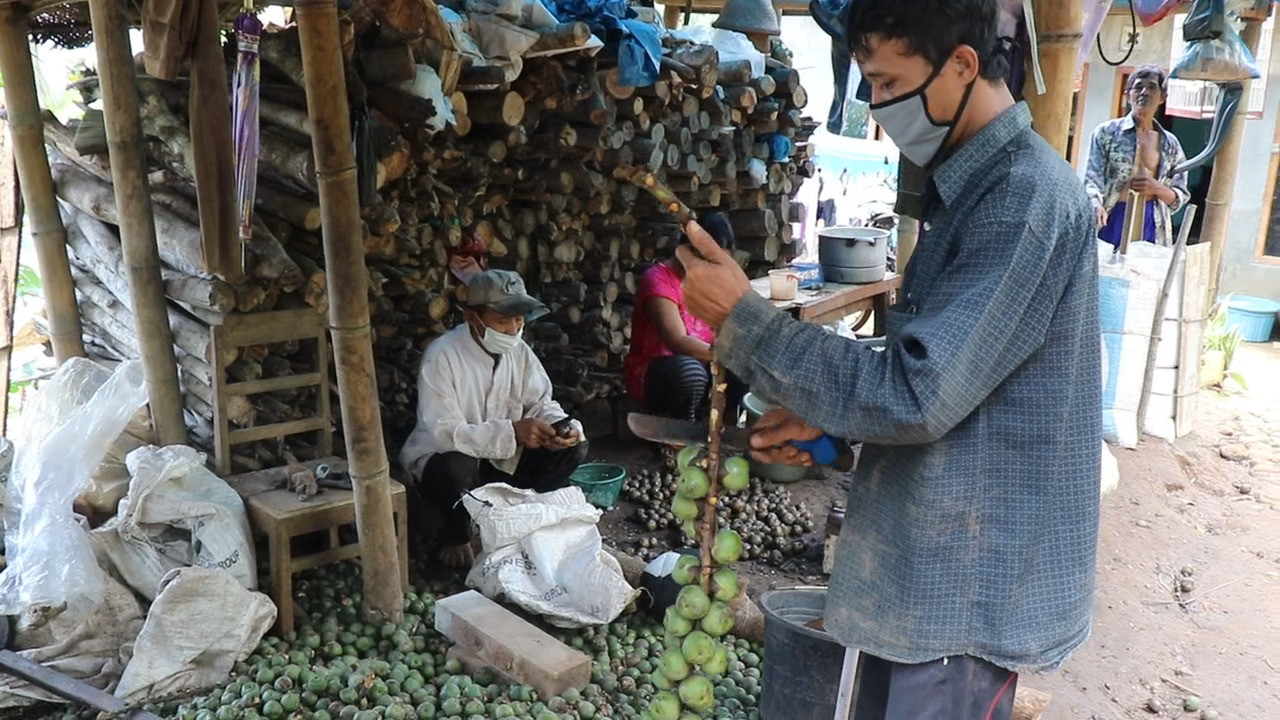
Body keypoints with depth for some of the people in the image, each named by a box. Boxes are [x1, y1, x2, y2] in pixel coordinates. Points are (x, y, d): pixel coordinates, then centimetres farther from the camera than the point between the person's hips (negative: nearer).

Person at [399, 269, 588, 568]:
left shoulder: (519, 351, -6)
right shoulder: (442, 356, -25)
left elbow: (540, 403, -1)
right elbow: (444, 433, -32)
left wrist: (563, 426, -26)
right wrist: (512, 432, -41)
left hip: (501, 460, 5)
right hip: (442, 460, -5)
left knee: (573, 448, -12)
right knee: (457, 467, -40)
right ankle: (456, 534, -6)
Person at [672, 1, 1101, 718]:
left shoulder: (1026, 198, -22)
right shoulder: (975, 189, 10)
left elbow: (918, 395, -26)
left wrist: (743, 317, -22)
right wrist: (829, 418, 2)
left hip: (971, 582, -9)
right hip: (932, 561, 9)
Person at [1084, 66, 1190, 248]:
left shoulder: (1170, 144, 10)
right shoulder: (1107, 132, 2)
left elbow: (1181, 197, 12)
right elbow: (1093, 179, -7)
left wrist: (1157, 188, -9)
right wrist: (1096, 205, -27)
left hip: (1149, 223, 2)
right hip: (1111, 219, -2)